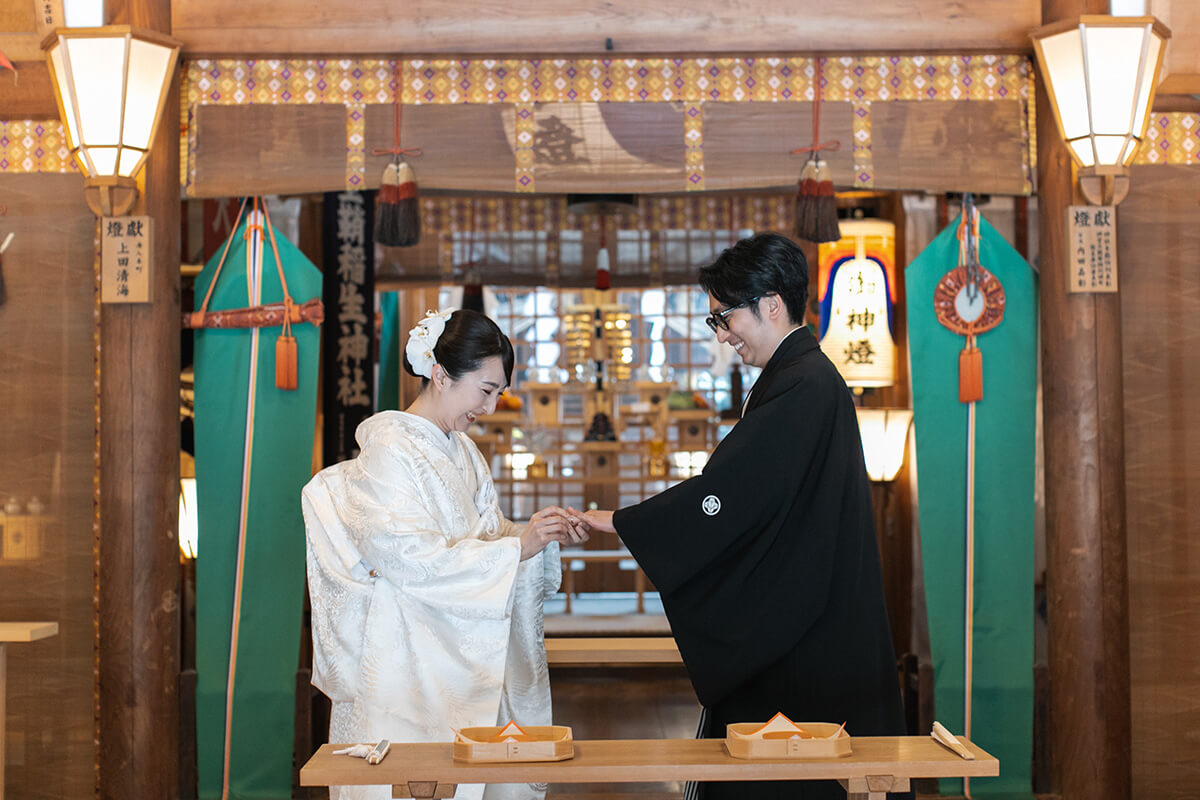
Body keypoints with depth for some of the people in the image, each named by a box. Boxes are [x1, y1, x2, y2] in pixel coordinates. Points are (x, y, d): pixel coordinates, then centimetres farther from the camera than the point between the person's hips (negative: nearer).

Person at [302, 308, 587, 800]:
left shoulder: (461, 451, 12)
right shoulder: (388, 450, -13)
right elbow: (412, 557, -20)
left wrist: (544, 536, -4)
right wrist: (516, 547, -20)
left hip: (462, 657, 8)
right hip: (407, 659, -8)